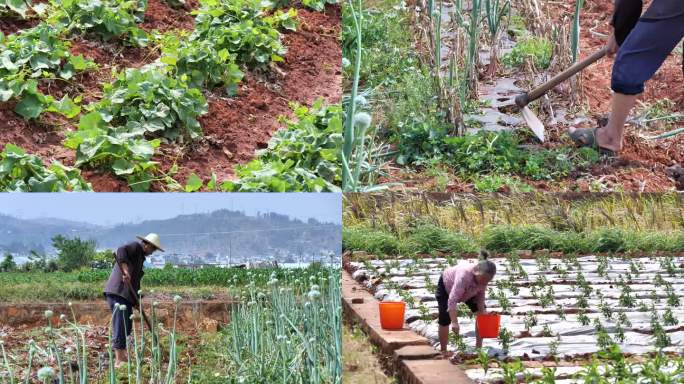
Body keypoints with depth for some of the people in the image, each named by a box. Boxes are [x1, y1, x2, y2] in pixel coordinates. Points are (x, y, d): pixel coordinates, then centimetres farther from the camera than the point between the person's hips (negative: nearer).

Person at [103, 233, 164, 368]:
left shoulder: (141, 256, 24)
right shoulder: (135, 247, -4)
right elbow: (121, 251, -27)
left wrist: (137, 299, 16)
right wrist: (125, 270, -36)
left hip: (126, 295, 10)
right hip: (117, 292, -10)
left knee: (127, 326, 17)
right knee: (120, 325, -12)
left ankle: (122, 355, 29)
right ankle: (119, 361, -13)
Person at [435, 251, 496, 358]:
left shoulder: (483, 277, -29)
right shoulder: (464, 275, -48)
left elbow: (480, 295, -11)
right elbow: (452, 300, -51)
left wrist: (482, 311, -26)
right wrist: (454, 323, -56)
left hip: (468, 291, 6)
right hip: (446, 286, -5)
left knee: (482, 313, -6)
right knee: (445, 318, -13)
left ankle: (479, 347, 4)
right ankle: (443, 351, 3)